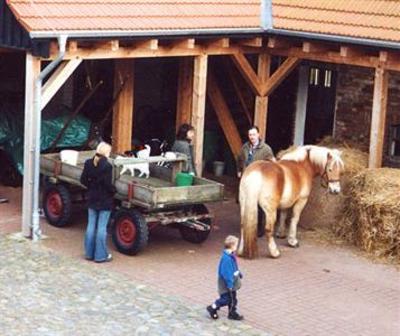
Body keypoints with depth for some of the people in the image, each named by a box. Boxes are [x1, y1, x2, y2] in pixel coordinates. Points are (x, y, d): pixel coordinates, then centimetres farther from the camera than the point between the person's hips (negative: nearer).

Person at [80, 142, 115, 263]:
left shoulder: (89, 163, -1)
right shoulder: (106, 166, -20)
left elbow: (83, 180, 2)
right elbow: (108, 184, -19)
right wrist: (114, 190, 0)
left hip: (92, 200, 6)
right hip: (104, 201, -6)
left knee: (91, 226, 14)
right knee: (102, 228, 1)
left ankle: (89, 253, 21)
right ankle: (100, 255, 6)